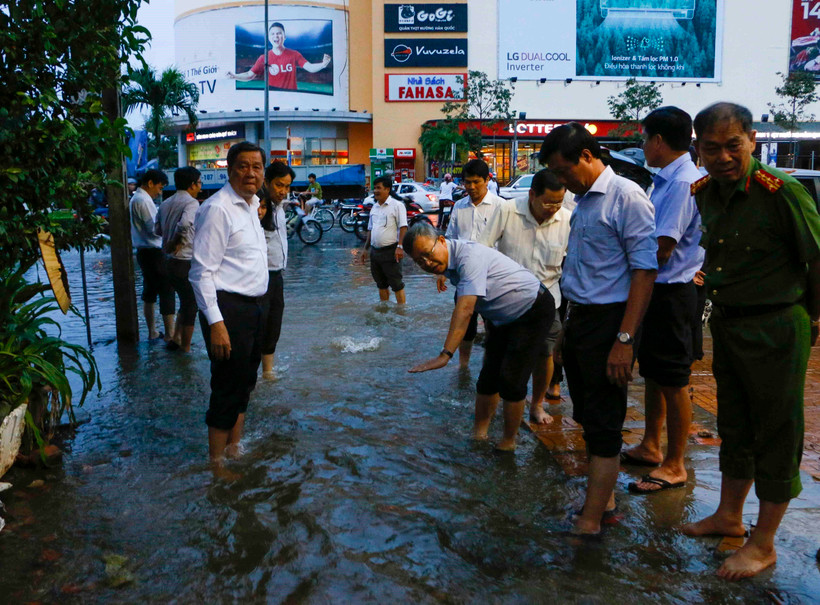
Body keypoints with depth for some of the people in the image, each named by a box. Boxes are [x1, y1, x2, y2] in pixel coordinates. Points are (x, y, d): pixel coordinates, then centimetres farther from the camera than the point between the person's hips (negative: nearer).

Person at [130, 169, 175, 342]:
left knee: (149, 291, 14)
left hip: (144, 252, 10)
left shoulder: (135, 199, 15)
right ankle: (170, 334, -3)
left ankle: (152, 331, 21)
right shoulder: (143, 201, -17)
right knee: (166, 291, -6)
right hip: (153, 252, -10)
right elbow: (155, 229, -19)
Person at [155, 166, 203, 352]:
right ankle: (185, 348, 15)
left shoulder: (165, 204, 11)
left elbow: (157, 229, 14)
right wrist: (176, 241, -15)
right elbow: (185, 223, -30)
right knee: (191, 306, 6)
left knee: (185, 303, 23)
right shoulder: (191, 202, -13)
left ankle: (176, 339, 24)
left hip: (169, 261, 8)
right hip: (186, 262, -8)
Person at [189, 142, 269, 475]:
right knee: (228, 388, -1)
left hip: (255, 306, 9)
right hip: (229, 309, -9)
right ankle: (217, 464, 14)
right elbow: (202, 271, -20)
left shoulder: (251, 205, 13)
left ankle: (235, 447, 35)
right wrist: (215, 322, -24)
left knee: (245, 383, 19)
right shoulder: (218, 209, -16)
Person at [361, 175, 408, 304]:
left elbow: (403, 227, -14)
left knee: (396, 284, -5)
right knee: (381, 284, 16)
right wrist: (365, 249, 17)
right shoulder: (374, 207, 15)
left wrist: (400, 246, -23)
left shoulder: (397, 205, -7)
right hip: (375, 251, 7)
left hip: (390, 251, -7)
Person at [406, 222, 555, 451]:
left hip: (533, 310, -9)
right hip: (503, 317, 9)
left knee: (511, 381, -12)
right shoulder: (449, 261, -1)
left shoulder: (469, 256, -31)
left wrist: (445, 355, -46)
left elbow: (464, 310, -40)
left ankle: (508, 442, 5)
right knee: (488, 377, 4)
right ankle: (479, 434, 15)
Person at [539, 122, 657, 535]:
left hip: (609, 320, -9)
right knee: (588, 416, 16)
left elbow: (645, 270, -18)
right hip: (578, 317, 9)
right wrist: (568, 324, 15)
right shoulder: (582, 202, 13)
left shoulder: (626, 197, -13)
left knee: (603, 424, -1)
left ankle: (589, 523, 7)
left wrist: (624, 339, -21)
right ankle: (605, 499, 32)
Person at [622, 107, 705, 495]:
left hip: (671, 294, -10)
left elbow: (661, 249, -22)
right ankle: (650, 447, 35)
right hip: (655, 290, 10)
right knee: (652, 373, 19)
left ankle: (674, 466, 15)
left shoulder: (683, 183, -20)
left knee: (673, 381, 2)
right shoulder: (665, 179, 11)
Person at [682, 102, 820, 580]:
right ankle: (729, 517, 37)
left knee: (777, 434, 5)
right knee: (735, 428, 19)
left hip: (775, 331, -7)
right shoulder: (705, 193, 2)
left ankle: (764, 544, 19)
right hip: (726, 325, 7)